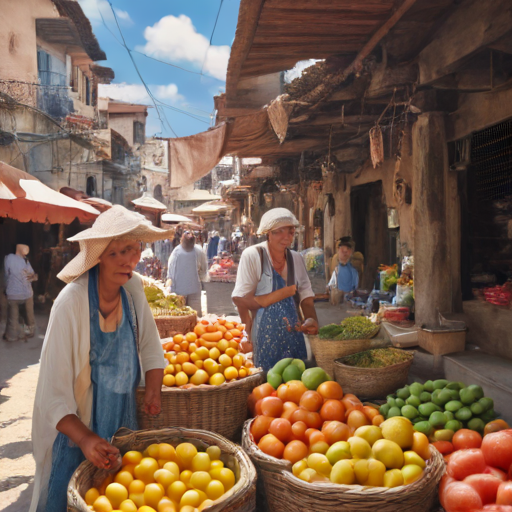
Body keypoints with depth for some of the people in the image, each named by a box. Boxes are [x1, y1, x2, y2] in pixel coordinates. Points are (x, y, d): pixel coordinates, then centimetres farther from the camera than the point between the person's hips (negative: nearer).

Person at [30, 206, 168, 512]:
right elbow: (53, 392, -24)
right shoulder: (72, 303, -25)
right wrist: (85, 438, -34)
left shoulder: (133, 287, -9)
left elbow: (151, 347, 4)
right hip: (75, 432, -5)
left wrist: (153, 389, -12)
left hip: (123, 426, 5)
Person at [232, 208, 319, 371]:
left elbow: (306, 296, 7)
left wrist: (312, 320, -13)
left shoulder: (296, 258, 7)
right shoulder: (252, 255, -10)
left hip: (294, 331, 5)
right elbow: (241, 299, -14)